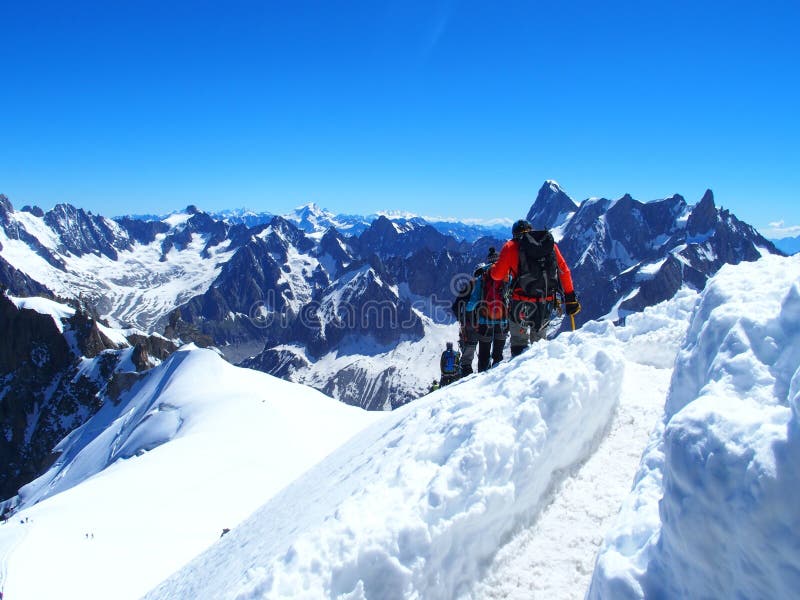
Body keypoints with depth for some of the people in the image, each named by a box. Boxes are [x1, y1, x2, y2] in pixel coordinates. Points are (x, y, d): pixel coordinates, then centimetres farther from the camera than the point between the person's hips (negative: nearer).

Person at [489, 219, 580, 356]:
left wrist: (490, 269, 23)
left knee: (519, 340, 5)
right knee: (539, 341, 19)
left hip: (522, 303, -4)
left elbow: (497, 275, 0)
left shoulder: (511, 246, 2)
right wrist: (570, 298, 14)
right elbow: (564, 271, 10)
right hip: (547, 303, 4)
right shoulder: (550, 244, 12)